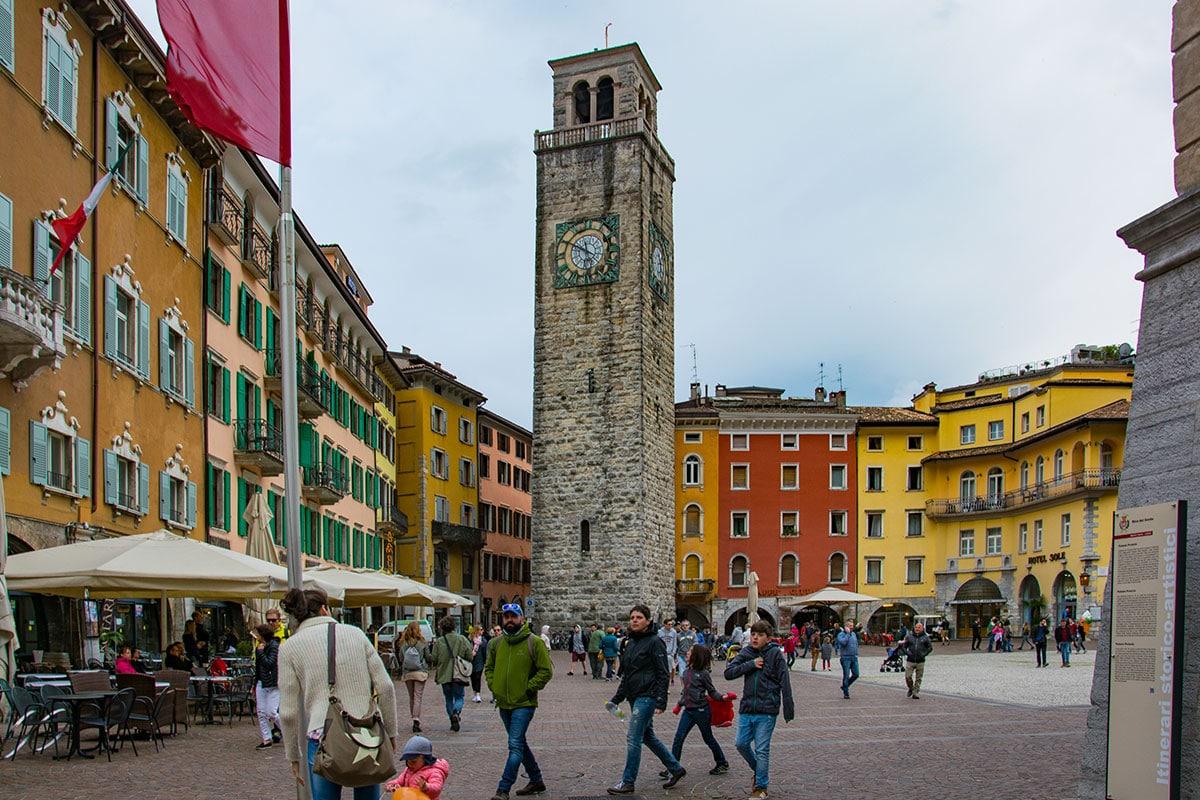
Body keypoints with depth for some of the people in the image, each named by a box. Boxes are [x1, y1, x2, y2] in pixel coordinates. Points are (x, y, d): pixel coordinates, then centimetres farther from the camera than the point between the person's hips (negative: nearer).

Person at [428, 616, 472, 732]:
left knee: (449, 698, 15)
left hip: (444, 675, 1)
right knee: (459, 697, 9)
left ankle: (453, 722, 15)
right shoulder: (462, 639, -6)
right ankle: (456, 712, -20)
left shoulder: (438, 642, -6)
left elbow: (433, 660, -4)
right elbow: (469, 657, -4)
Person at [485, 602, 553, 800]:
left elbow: (546, 670, -10)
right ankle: (536, 781, 31)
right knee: (520, 744, 16)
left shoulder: (534, 642, -9)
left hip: (524, 704, -6)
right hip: (503, 704, 6)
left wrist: (529, 689, -13)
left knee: (515, 745, -12)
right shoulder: (496, 643, 6)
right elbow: (489, 668, 19)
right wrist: (493, 686, 4)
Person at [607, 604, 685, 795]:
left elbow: (663, 674, -14)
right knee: (647, 736, 15)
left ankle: (627, 782, 0)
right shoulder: (630, 643, 14)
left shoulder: (655, 642, -11)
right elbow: (626, 675, 21)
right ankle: (676, 768, 28)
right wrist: (616, 699, 16)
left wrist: (661, 701, -19)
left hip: (647, 697, -9)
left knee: (633, 739, -8)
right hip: (634, 697, 9)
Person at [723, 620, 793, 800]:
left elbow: (785, 682, -8)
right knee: (742, 744, 9)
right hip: (746, 708, 4)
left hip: (766, 711, -4)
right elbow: (728, 673, -4)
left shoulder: (776, 654, -8)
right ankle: (759, 770, 35)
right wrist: (751, 664, -15)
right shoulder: (746, 653, 3)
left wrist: (788, 709, -10)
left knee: (761, 750, 1)